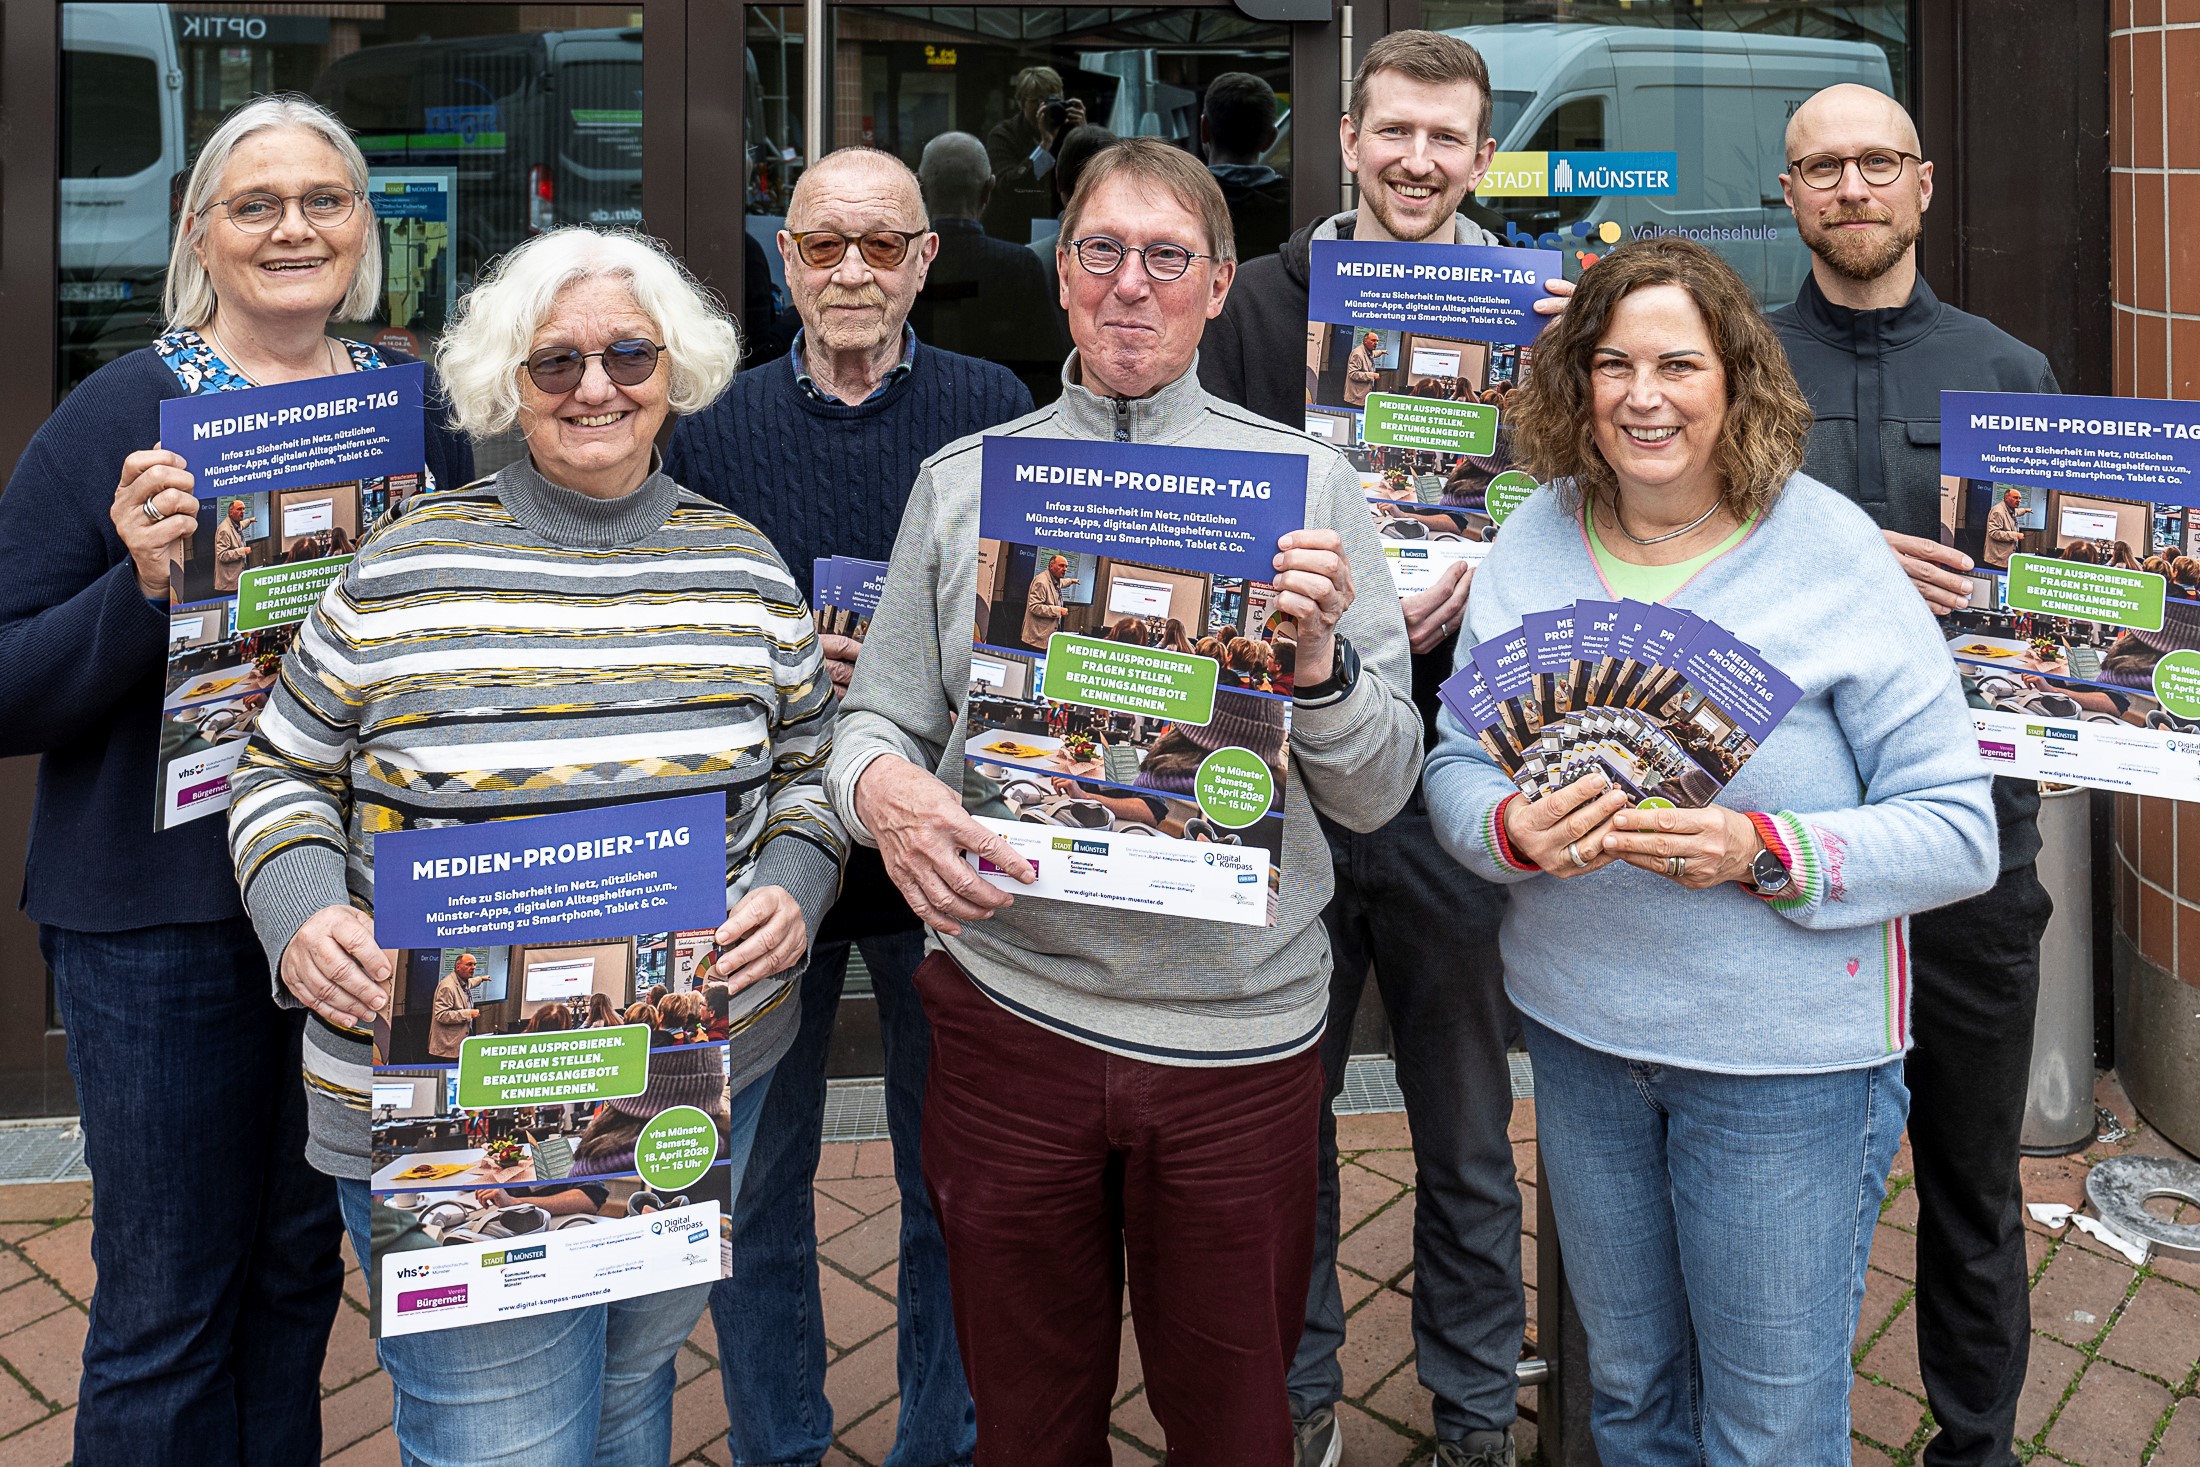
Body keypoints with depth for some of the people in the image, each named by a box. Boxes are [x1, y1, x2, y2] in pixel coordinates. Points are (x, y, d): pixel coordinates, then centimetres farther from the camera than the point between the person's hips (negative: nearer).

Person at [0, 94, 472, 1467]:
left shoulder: (423, 406, 4)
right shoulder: (122, 412, -7)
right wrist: (140, 583, -25)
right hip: (163, 910, -3)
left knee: (305, 1256, 19)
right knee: (168, 1301, 8)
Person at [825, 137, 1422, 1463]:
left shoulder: (1311, 482, 0)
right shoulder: (964, 482, 4)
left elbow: (1377, 793, -1)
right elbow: (879, 721, 7)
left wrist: (1317, 658, -20)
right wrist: (883, 788, -16)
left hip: (1239, 1027, 0)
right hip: (1008, 1007, 1)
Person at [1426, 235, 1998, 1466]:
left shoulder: (1835, 552, -12)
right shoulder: (1535, 540, -1)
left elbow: (1958, 831, -12)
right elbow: (1455, 765, 0)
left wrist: (1766, 854, -27)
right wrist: (1513, 830, -22)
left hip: (1789, 1052, -3)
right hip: (1577, 1029, 3)